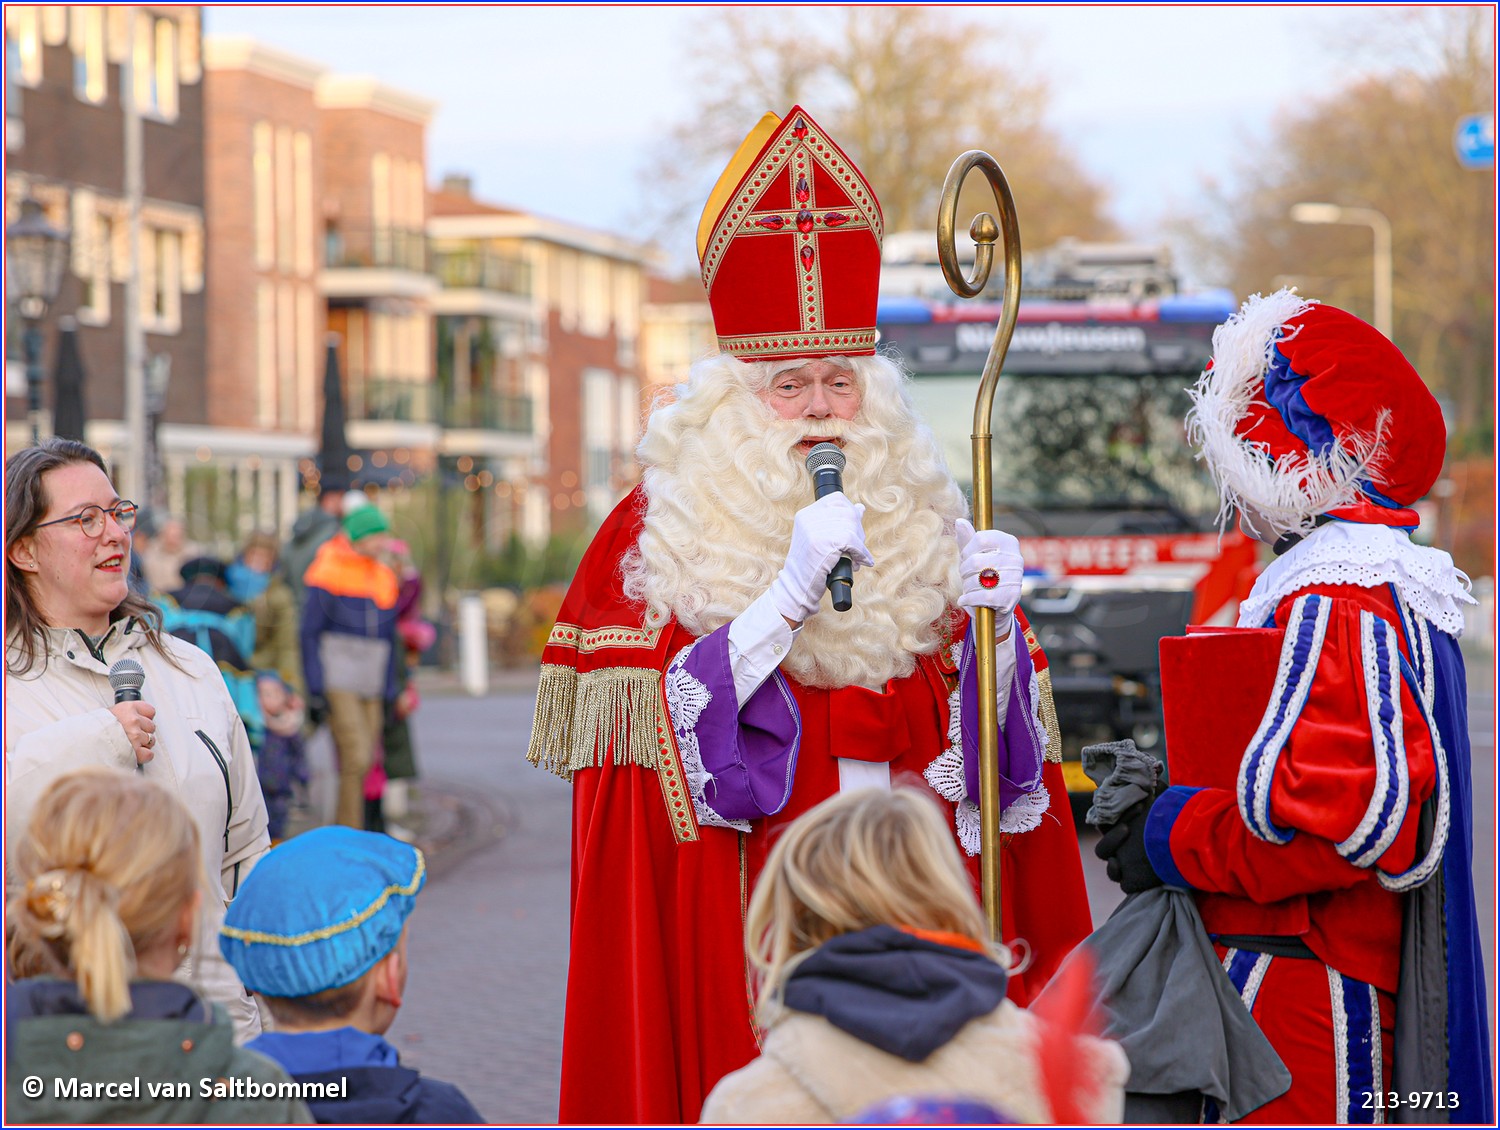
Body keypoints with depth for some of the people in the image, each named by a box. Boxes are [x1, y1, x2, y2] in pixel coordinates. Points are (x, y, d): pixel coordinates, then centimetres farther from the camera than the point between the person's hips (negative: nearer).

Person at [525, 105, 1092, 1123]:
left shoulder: (919, 522, 12)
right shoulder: (656, 531, 2)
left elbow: (992, 741, 11)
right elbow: (652, 732, -10)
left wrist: (993, 626, -9)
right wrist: (791, 594, -17)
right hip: (744, 915, -3)